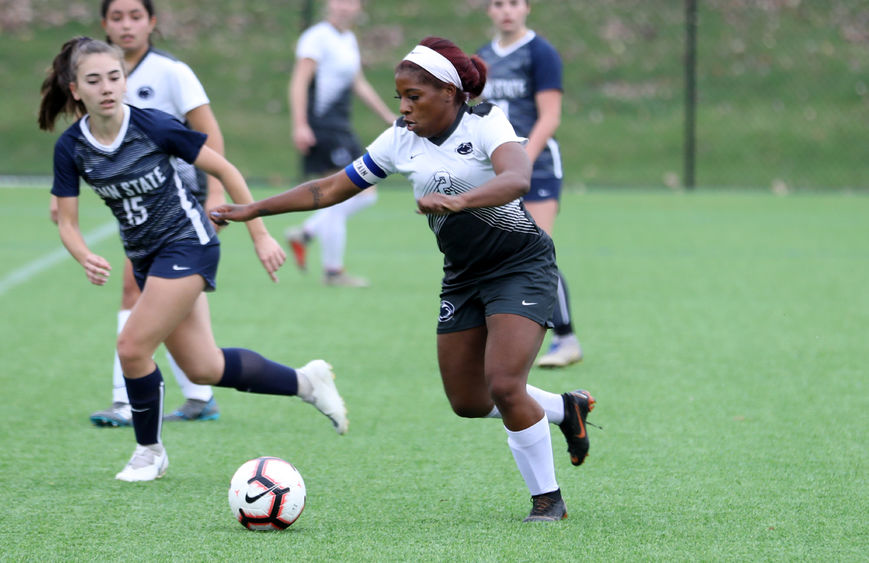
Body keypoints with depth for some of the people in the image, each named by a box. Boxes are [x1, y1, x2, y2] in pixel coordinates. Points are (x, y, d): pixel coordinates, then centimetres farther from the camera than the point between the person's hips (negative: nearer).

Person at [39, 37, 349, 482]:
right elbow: (66, 221, -2)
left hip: (187, 244, -5)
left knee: (133, 347, -15)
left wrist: (260, 235, -8)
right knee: (203, 370, 6)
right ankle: (305, 382, 25)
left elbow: (224, 170, -9)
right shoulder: (71, 148, -7)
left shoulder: (154, 126, -19)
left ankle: (149, 451, 8)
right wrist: (86, 259, -24)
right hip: (145, 257, 5)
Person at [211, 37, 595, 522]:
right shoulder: (401, 140, 0)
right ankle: (566, 408, 33)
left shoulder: (486, 123, -17)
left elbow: (517, 179, -37)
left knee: (503, 386, -20)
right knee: (468, 402, 7)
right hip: (463, 277, 7)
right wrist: (251, 210, 3)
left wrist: (459, 200, -54)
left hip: (521, 266, -7)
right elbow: (331, 188, 5)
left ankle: (548, 500, -2)